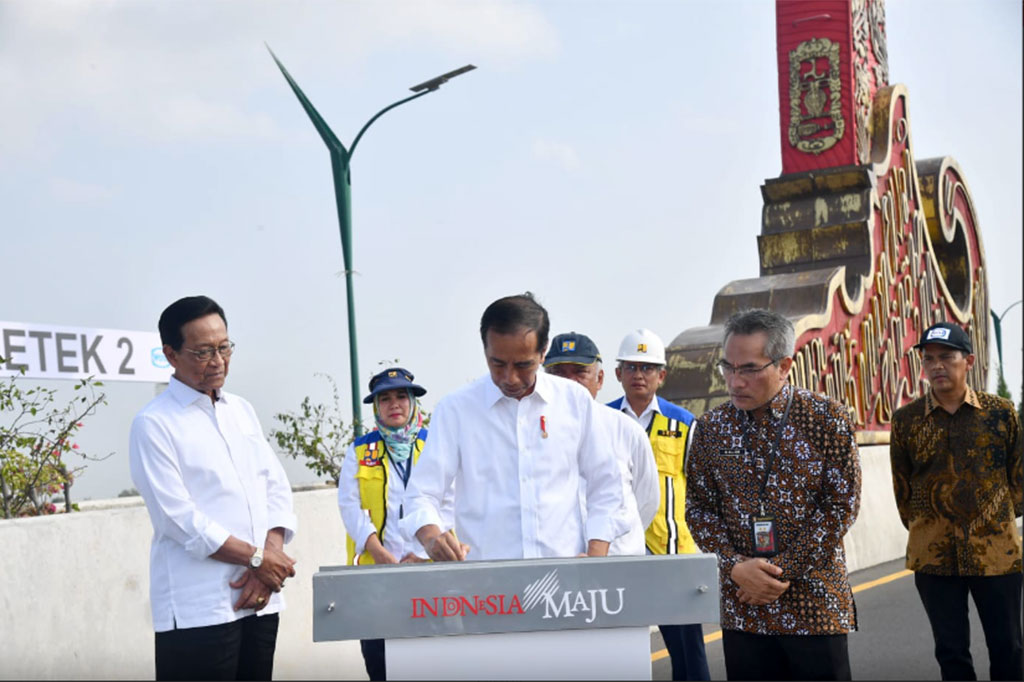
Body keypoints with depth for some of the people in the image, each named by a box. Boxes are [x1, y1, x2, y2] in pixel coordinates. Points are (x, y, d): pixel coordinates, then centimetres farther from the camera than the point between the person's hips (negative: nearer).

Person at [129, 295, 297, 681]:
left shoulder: (241, 410, 14)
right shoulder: (154, 424, -5)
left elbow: (276, 487, 10)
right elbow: (178, 518, -13)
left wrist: (268, 561, -5)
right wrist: (257, 558, -10)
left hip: (260, 599, 6)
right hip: (199, 608, -6)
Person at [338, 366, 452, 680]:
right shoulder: (360, 451, 10)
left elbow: (447, 506, 1)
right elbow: (351, 507, 0)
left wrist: (419, 555, -11)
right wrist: (384, 558, -12)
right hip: (374, 571, 1)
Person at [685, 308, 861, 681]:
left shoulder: (828, 419, -5)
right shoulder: (711, 427, 4)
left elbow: (842, 504, -7)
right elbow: (699, 508, 6)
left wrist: (784, 570, -12)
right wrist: (736, 567, -10)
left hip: (814, 604, -2)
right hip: (741, 606, 3)